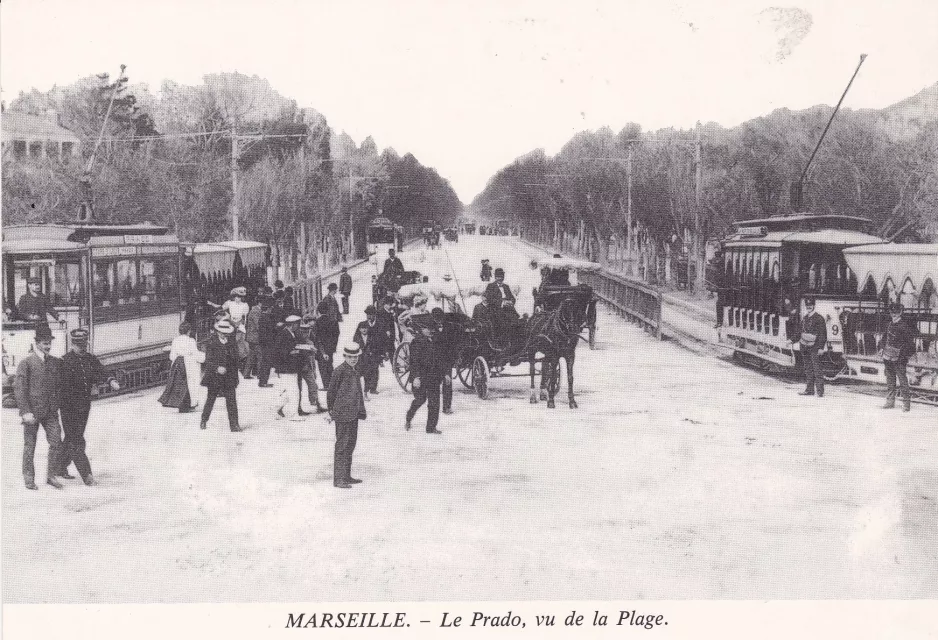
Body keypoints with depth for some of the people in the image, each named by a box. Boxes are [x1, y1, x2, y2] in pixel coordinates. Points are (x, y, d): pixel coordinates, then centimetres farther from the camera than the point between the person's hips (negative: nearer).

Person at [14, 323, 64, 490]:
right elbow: (18, 387, -9)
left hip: (51, 412, 4)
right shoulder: (26, 363, -6)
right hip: (32, 412, -4)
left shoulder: (56, 362, 8)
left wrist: (57, 405, 9)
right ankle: (29, 479, 19)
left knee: (56, 443, -3)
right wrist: (25, 411, -15)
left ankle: (51, 475, 12)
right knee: (29, 446, 6)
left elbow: (59, 386, 16)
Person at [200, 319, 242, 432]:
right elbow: (208, 360, -12)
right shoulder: (211, 342, -7)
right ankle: (204, 421, 30)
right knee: (210, 399, 10)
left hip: (229, 377, 2)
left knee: (231, 400, -2)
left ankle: (234, 424, 2)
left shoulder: (232, 342, 4)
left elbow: (235, 358, 9)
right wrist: (217, 368, -30)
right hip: (214, 376, -2)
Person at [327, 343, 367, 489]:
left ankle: (346, 476, 23)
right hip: (342, 413, -9)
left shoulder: (355, 372, 13)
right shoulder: (340, 370, -11)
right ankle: (338, 479, -3)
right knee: (342, 444, -6)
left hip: (353, 414, 9)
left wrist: (361, 411, 19)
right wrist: (331, 410, -4)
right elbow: (331, 391, -8)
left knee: (351, 443, 13)